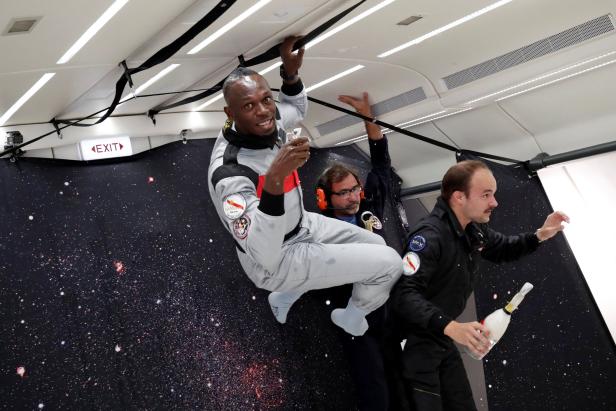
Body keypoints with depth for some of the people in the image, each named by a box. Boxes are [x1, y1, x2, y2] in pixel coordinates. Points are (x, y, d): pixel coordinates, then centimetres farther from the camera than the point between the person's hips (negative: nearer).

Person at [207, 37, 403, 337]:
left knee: (376, 245, 22)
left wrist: (291, 73, -10)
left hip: (300, 224, 8)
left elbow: (297, 109, 12)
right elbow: (266, 257, -41)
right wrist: (274, 181, -52)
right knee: (389, 263, -9)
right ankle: (351, 319, 25)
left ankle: (287, 296, 31)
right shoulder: (231, 174, -36)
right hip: (276, 260, -8)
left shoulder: (265, 123, -14)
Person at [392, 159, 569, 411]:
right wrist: (450, 327, -50)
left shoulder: (474, 230, 3)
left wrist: (539, 236, 5)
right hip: (415, 341, -9)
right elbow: (404, 294, -38)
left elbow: (502, 249, 24)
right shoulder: (430, 236, -28)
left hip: (442, 340, 9)